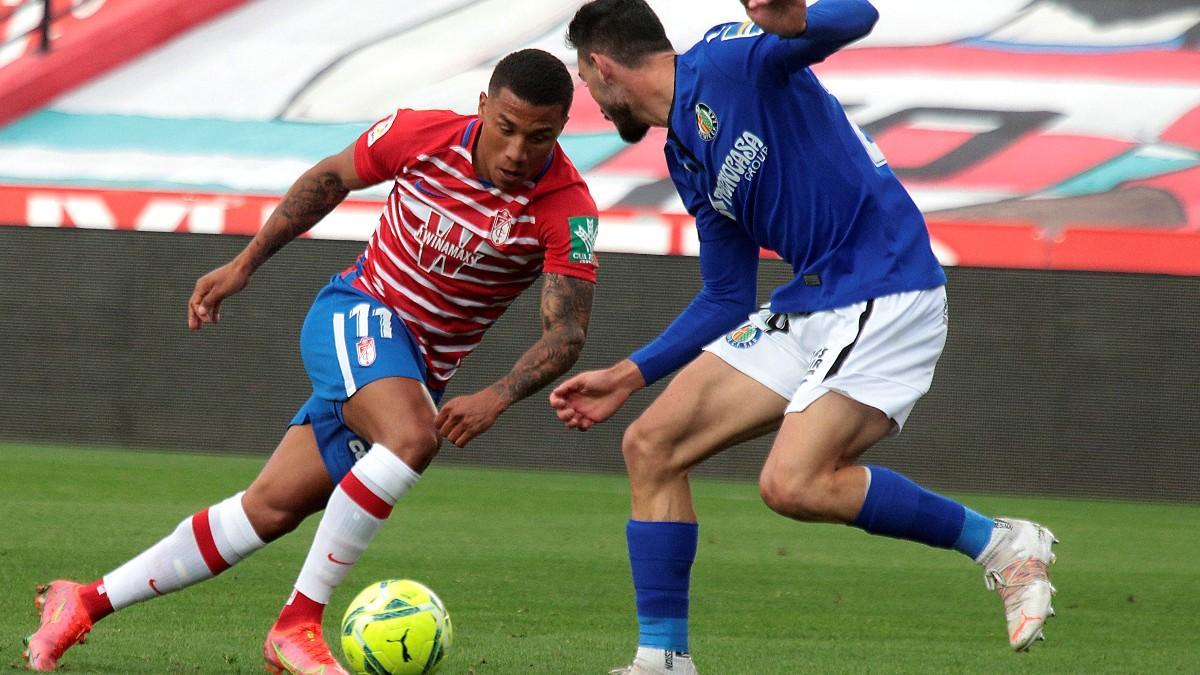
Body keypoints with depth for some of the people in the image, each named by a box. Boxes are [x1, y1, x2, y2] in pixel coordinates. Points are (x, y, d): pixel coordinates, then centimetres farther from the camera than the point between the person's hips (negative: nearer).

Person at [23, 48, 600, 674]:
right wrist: (244, 264, 7)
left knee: (271, 508, 1)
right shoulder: (421, 135, -15)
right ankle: (298, 624, -28)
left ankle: (86, 602, 13)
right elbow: (331, 178, 5)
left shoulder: (567, 208, -18)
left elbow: (566, 332, -21)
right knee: (412, 435, -33)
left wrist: (496, 398, -38)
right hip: (356, 313, -2)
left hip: (419, 376, 2)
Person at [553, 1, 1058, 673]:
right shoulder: (687, 162, 17)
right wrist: (626, 377, 22)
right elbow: (728, 301, 23)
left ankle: (1000, 543, -7)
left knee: (792, 485, -23)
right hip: (806, 307, 9)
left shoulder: (728, 58, -8)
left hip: (886, 292, -9)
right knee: (651, 445, 2)